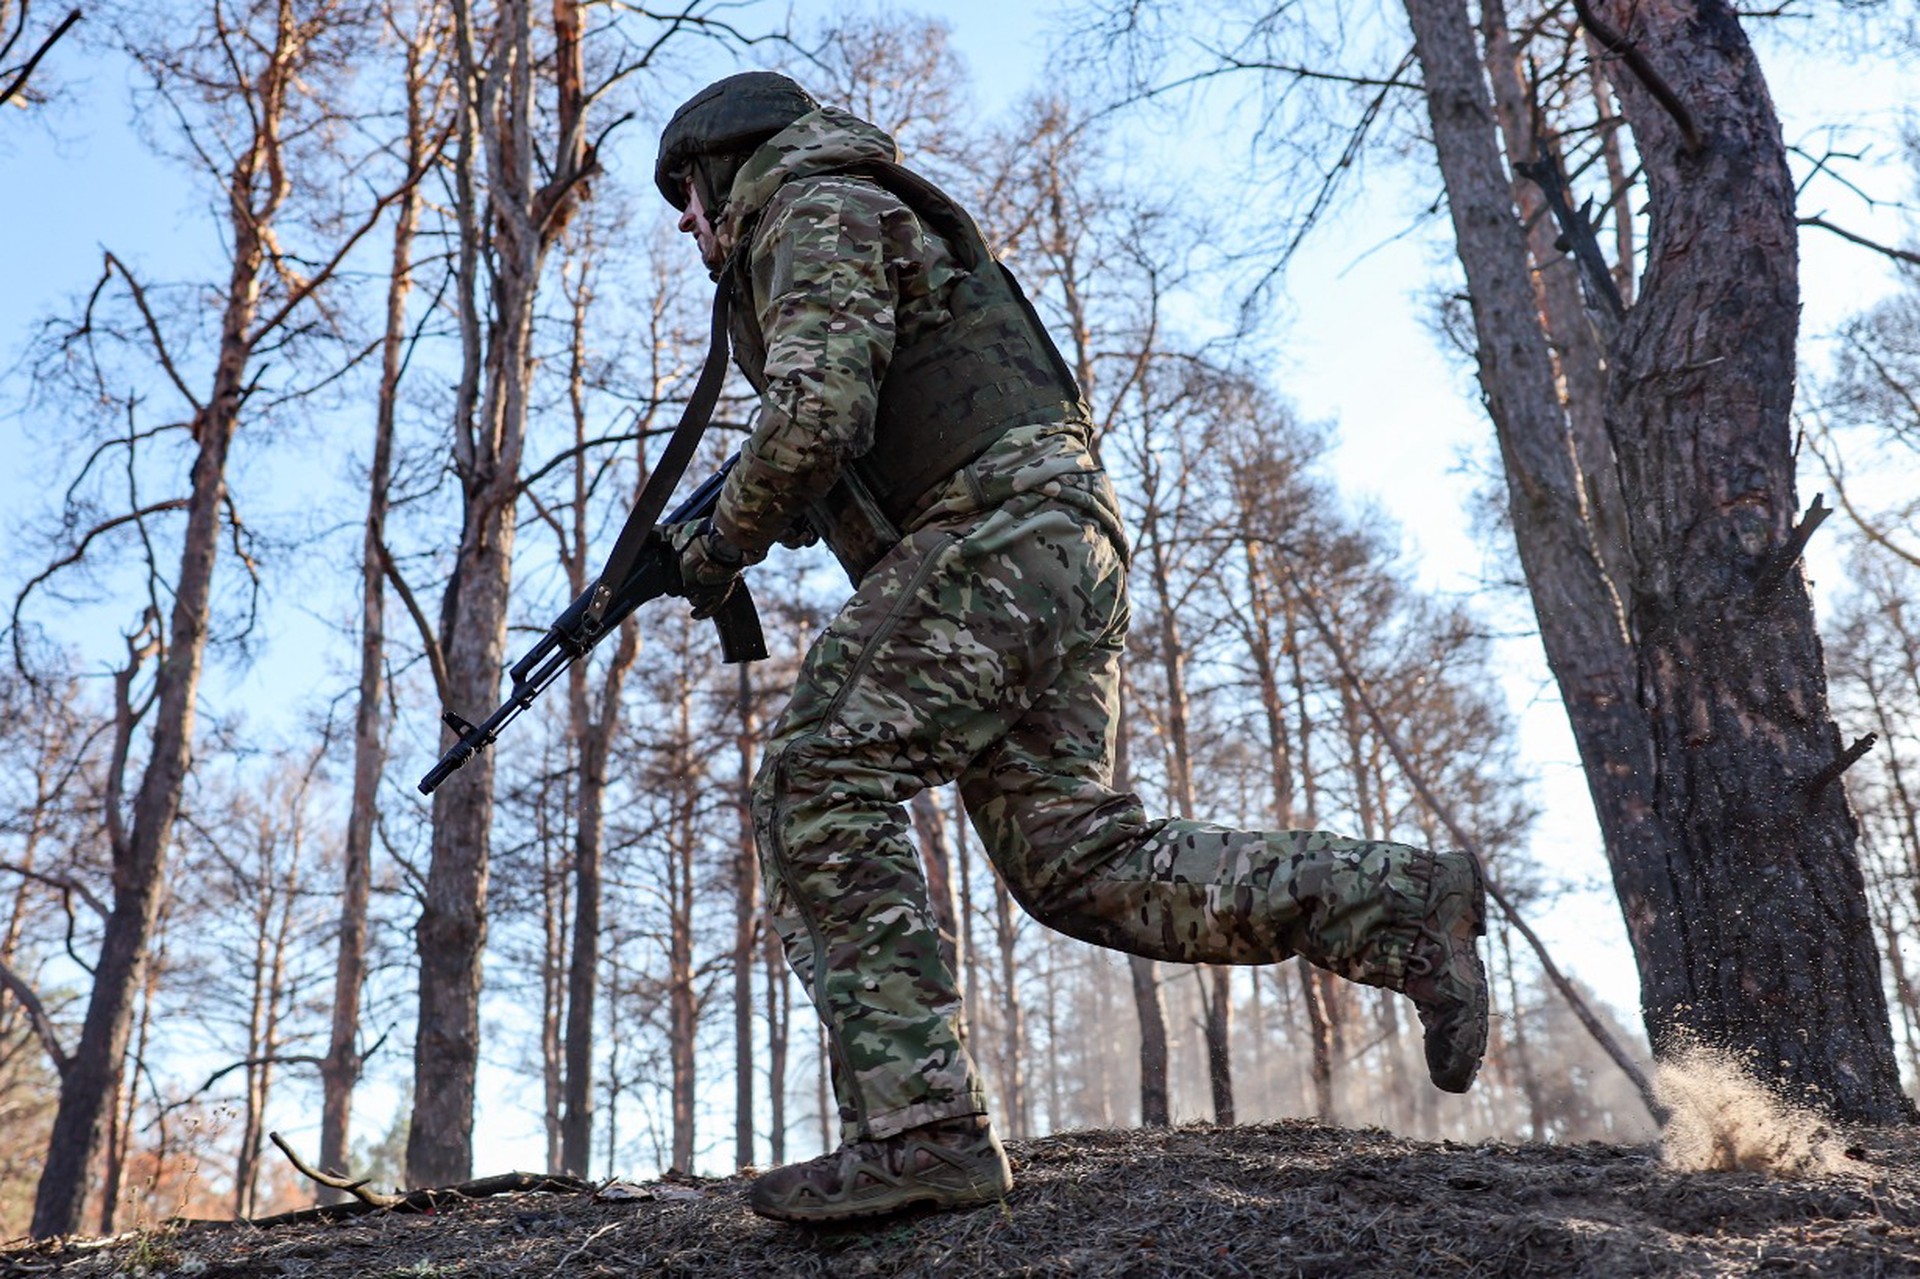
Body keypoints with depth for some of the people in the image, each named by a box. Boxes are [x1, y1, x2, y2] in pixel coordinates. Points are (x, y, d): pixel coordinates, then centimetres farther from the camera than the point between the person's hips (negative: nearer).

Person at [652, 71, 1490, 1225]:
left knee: (820, 792, -14)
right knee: (1076, 857, 2)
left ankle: (918, 1126, -19)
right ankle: (1398, 903, 1)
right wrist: (743, 523, 23)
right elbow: (850, 465, 32)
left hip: (998, 537, -10)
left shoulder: (816, 209, 2)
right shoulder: (840, 226, 34)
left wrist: (726, 546, -1)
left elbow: (815, 416, -15)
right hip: (1057, 556, 10)